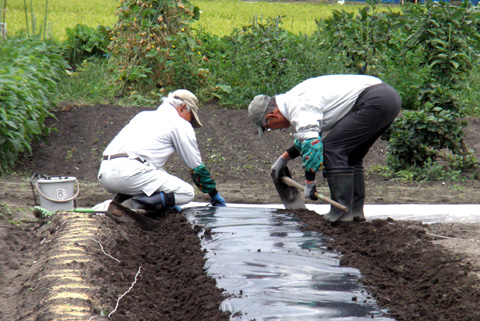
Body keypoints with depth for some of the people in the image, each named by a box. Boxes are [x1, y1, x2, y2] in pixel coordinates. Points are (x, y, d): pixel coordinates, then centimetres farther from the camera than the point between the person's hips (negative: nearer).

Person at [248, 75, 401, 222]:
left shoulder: (297, 106, -12)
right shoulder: (297, 96, 22)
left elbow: (311, 144, -21)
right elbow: (312, 134, 36)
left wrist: (309, 182, -14)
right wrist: (284, 158, 37)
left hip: (374, 101, -11)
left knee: (332, 149, -9)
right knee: (350, 155, 19)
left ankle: (342, 211, -10)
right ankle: (356, 210, 14)